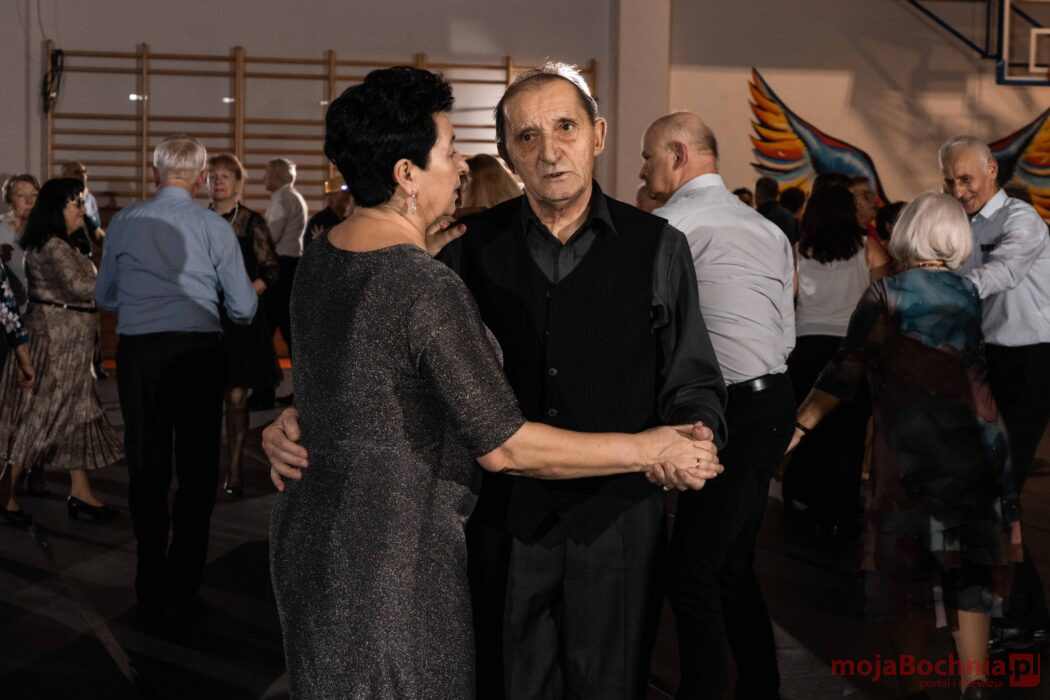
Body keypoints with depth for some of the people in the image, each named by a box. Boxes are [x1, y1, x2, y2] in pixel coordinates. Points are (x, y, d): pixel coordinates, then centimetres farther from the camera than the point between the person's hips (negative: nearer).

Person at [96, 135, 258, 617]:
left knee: (147, 467, 11)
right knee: (196, 468, 9)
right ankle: (183, 587, 13)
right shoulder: (214, 228, -3)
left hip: (139, 351, 2)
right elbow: (244, 309, 0)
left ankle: (152, 590, 17)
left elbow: (105, 297, 12)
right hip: (199, 351, -1)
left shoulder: (125, 222, 2)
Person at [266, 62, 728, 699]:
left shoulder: (657, 247, -2)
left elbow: (693, 382, 1)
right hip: (504, 523, 1)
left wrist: (691, 435, -21)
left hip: (615, 522, -1)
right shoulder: (473, 247, 1)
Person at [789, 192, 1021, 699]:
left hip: (908, 451, -3)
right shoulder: (969, 293, 5)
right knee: (970, 568, 10)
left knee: (907, 569, 8)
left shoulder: (886, 294, -6)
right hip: (974, 447, 3)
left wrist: (797, 427, -8)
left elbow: (846, 371, -10)